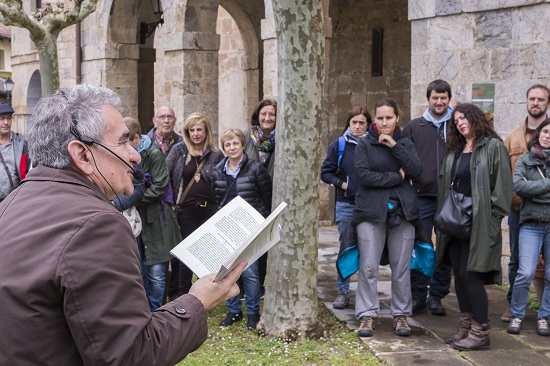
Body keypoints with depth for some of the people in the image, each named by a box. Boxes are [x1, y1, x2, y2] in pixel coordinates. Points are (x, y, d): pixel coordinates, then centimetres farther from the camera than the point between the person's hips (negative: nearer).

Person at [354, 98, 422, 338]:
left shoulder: (405, 144, 12)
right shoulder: (364, 145, 4)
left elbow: (417, 171, -4)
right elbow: (363, 175, -10)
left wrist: (395, 146, -9)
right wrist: (396, 177, -8)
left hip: (402, 211, 2)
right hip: (371, 212, -2)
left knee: (402, 267, 4)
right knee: (369, 267, -3)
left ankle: (401, 314, 14)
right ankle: (367, 315, 6)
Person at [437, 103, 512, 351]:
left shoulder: (493, 147, -3)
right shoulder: (453, 152, 18)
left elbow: (503, 184, -9)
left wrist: (493, 217, -13)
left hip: (479, 222, -7)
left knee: (470, 274, -10)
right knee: (459, 274, 8)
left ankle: (480, 331, -2)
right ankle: (465, 327, 16)